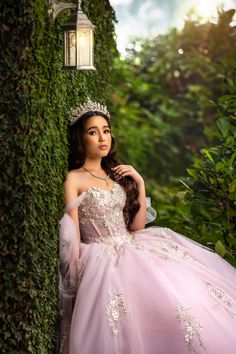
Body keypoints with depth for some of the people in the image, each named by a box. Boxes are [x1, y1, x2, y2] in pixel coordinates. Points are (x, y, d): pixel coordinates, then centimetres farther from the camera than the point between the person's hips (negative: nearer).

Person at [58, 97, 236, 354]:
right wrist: (79, 282, -7)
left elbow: (137, 227, 11)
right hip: (103, 261, -7)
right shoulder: (74, 179, -4)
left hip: (133, 252, 7)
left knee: (193, 289, -9)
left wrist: (140, 184, 3)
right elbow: (71, 236, -5)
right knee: (172, 304, -24)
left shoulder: (115, 175, 15)